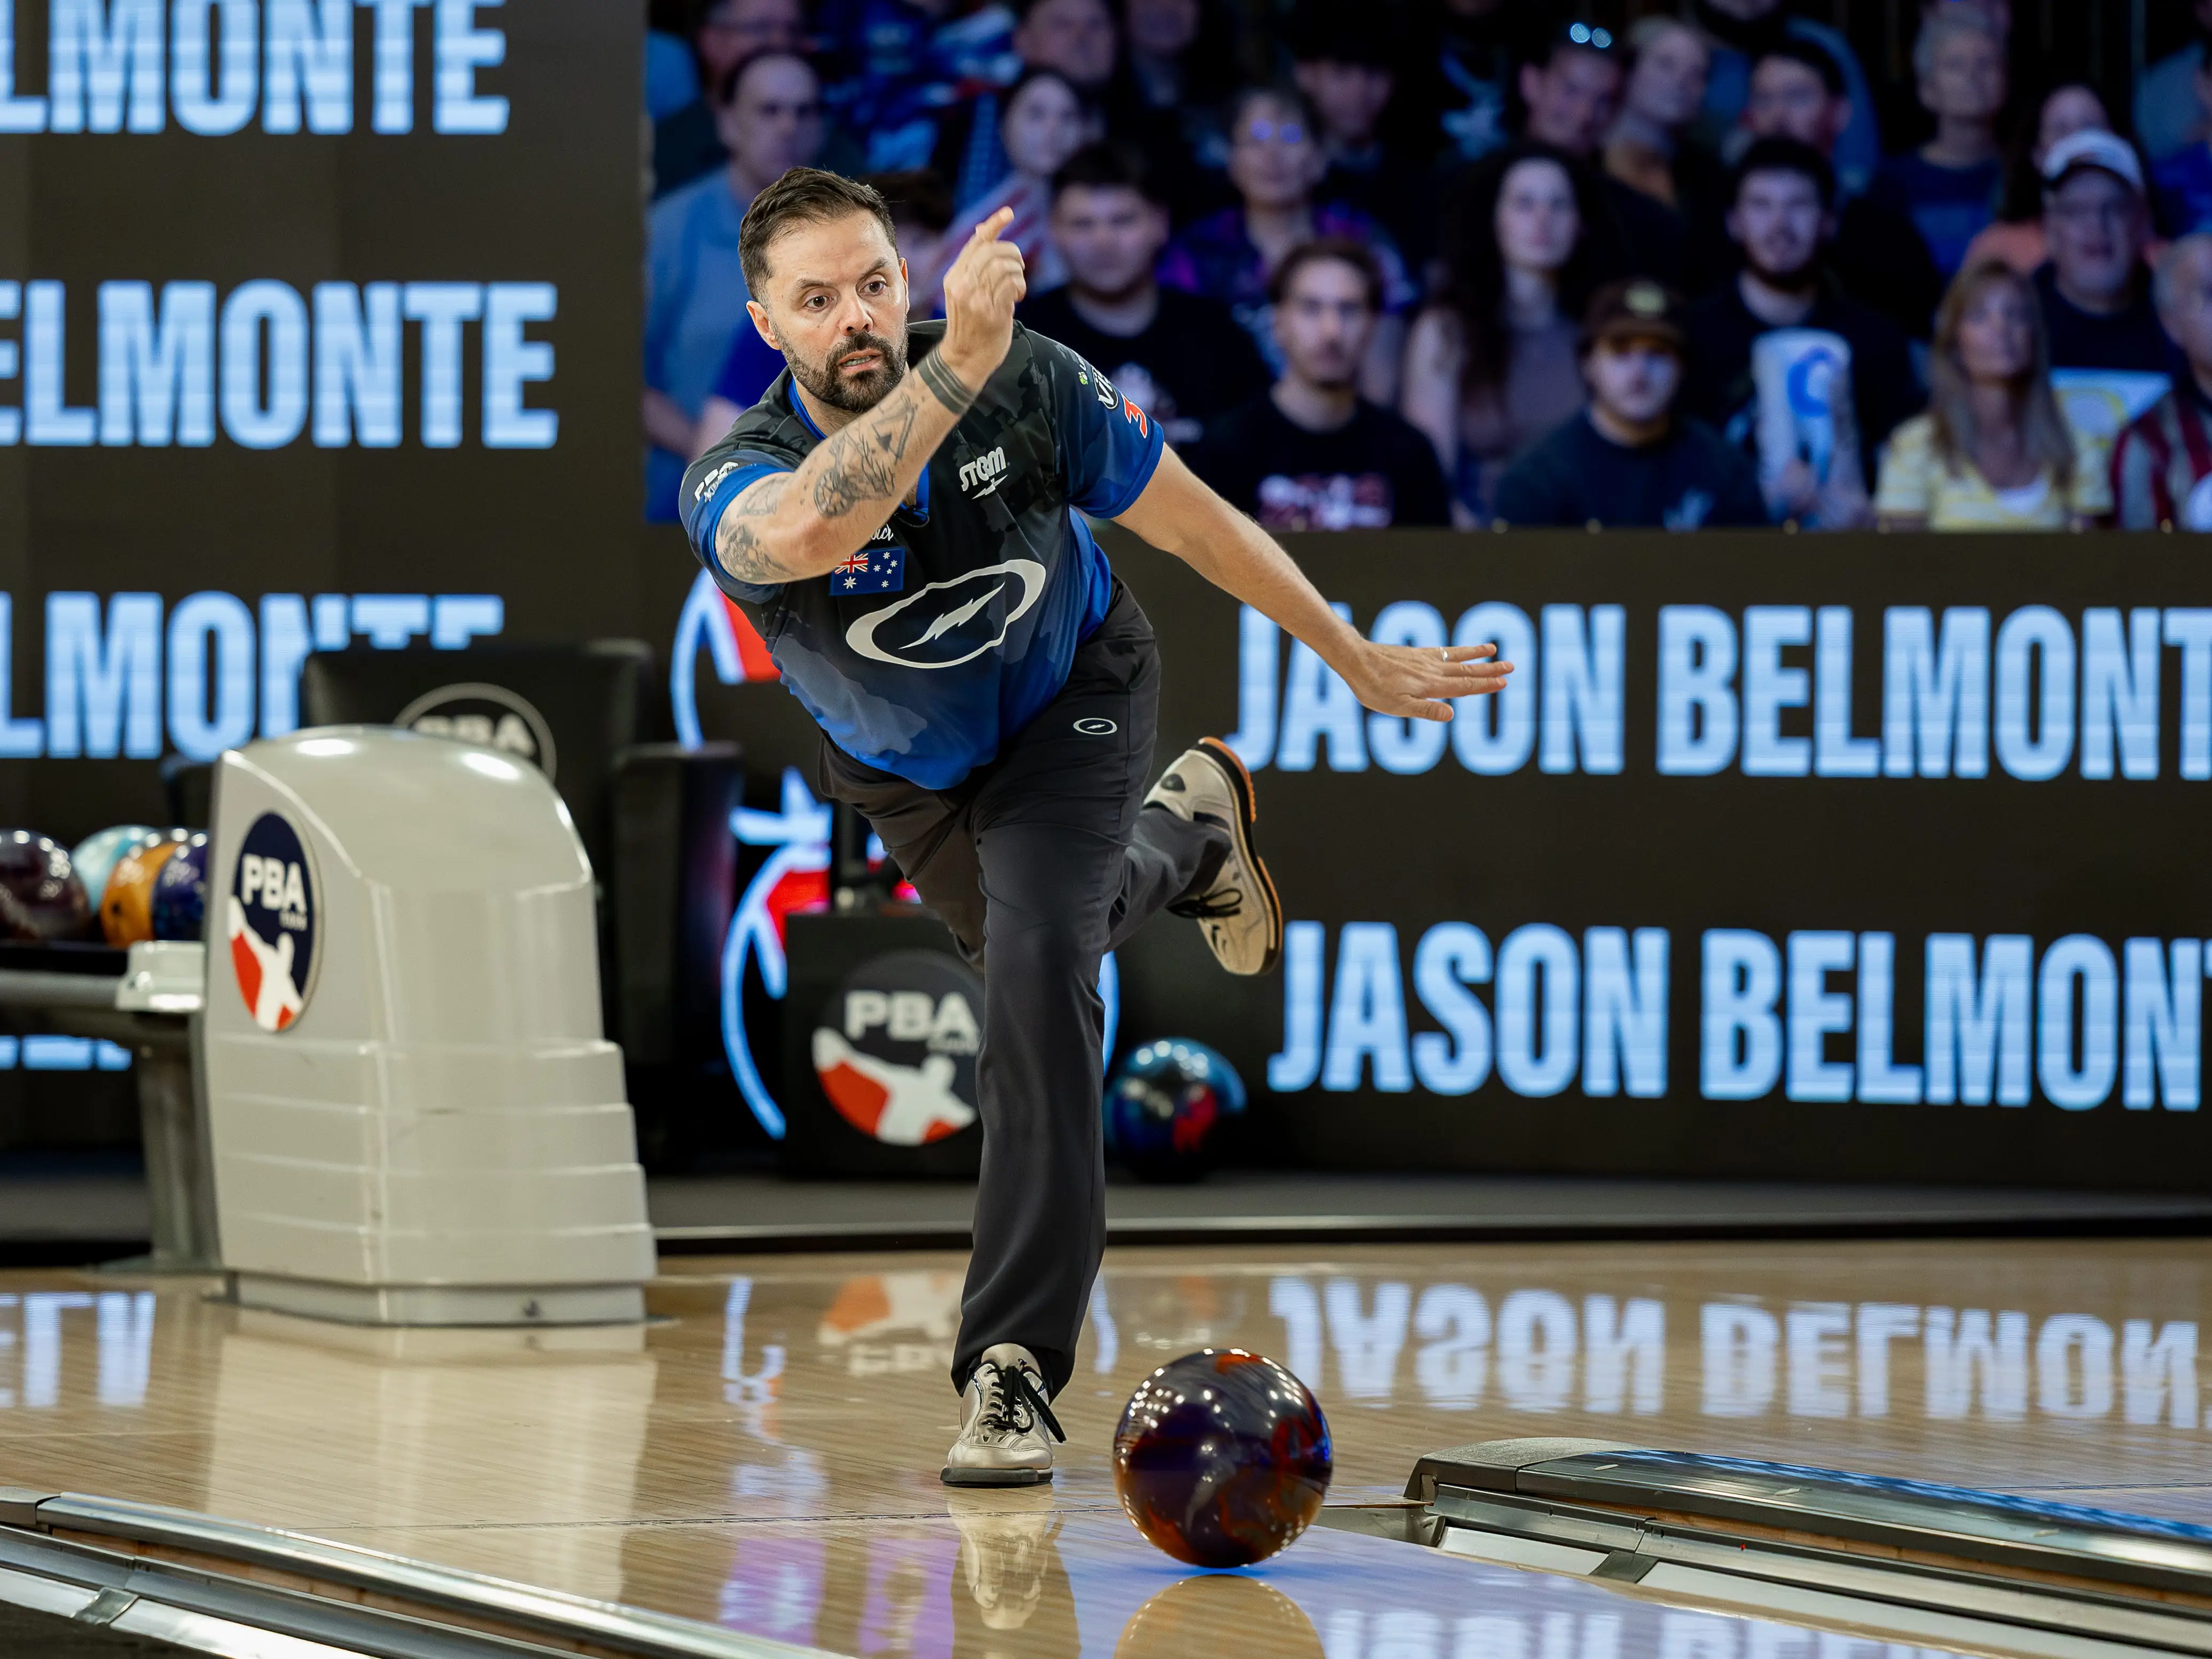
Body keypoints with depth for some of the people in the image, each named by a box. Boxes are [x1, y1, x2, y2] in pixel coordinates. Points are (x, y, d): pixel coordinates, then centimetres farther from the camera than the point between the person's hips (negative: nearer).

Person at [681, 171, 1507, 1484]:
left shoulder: (1032, 385, -32)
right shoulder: (733, 486, -36)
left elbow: (1195, 525, -16)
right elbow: (818, 527, -63)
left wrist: (1360, 663, -7)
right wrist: (954, 368, -74)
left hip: (1072, 702, -2)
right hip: (907, 769, 2)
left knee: (1038, 960, -25)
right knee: (1055, 929, 27)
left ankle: (1016, 1372, -20)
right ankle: (1186, 835, 64)